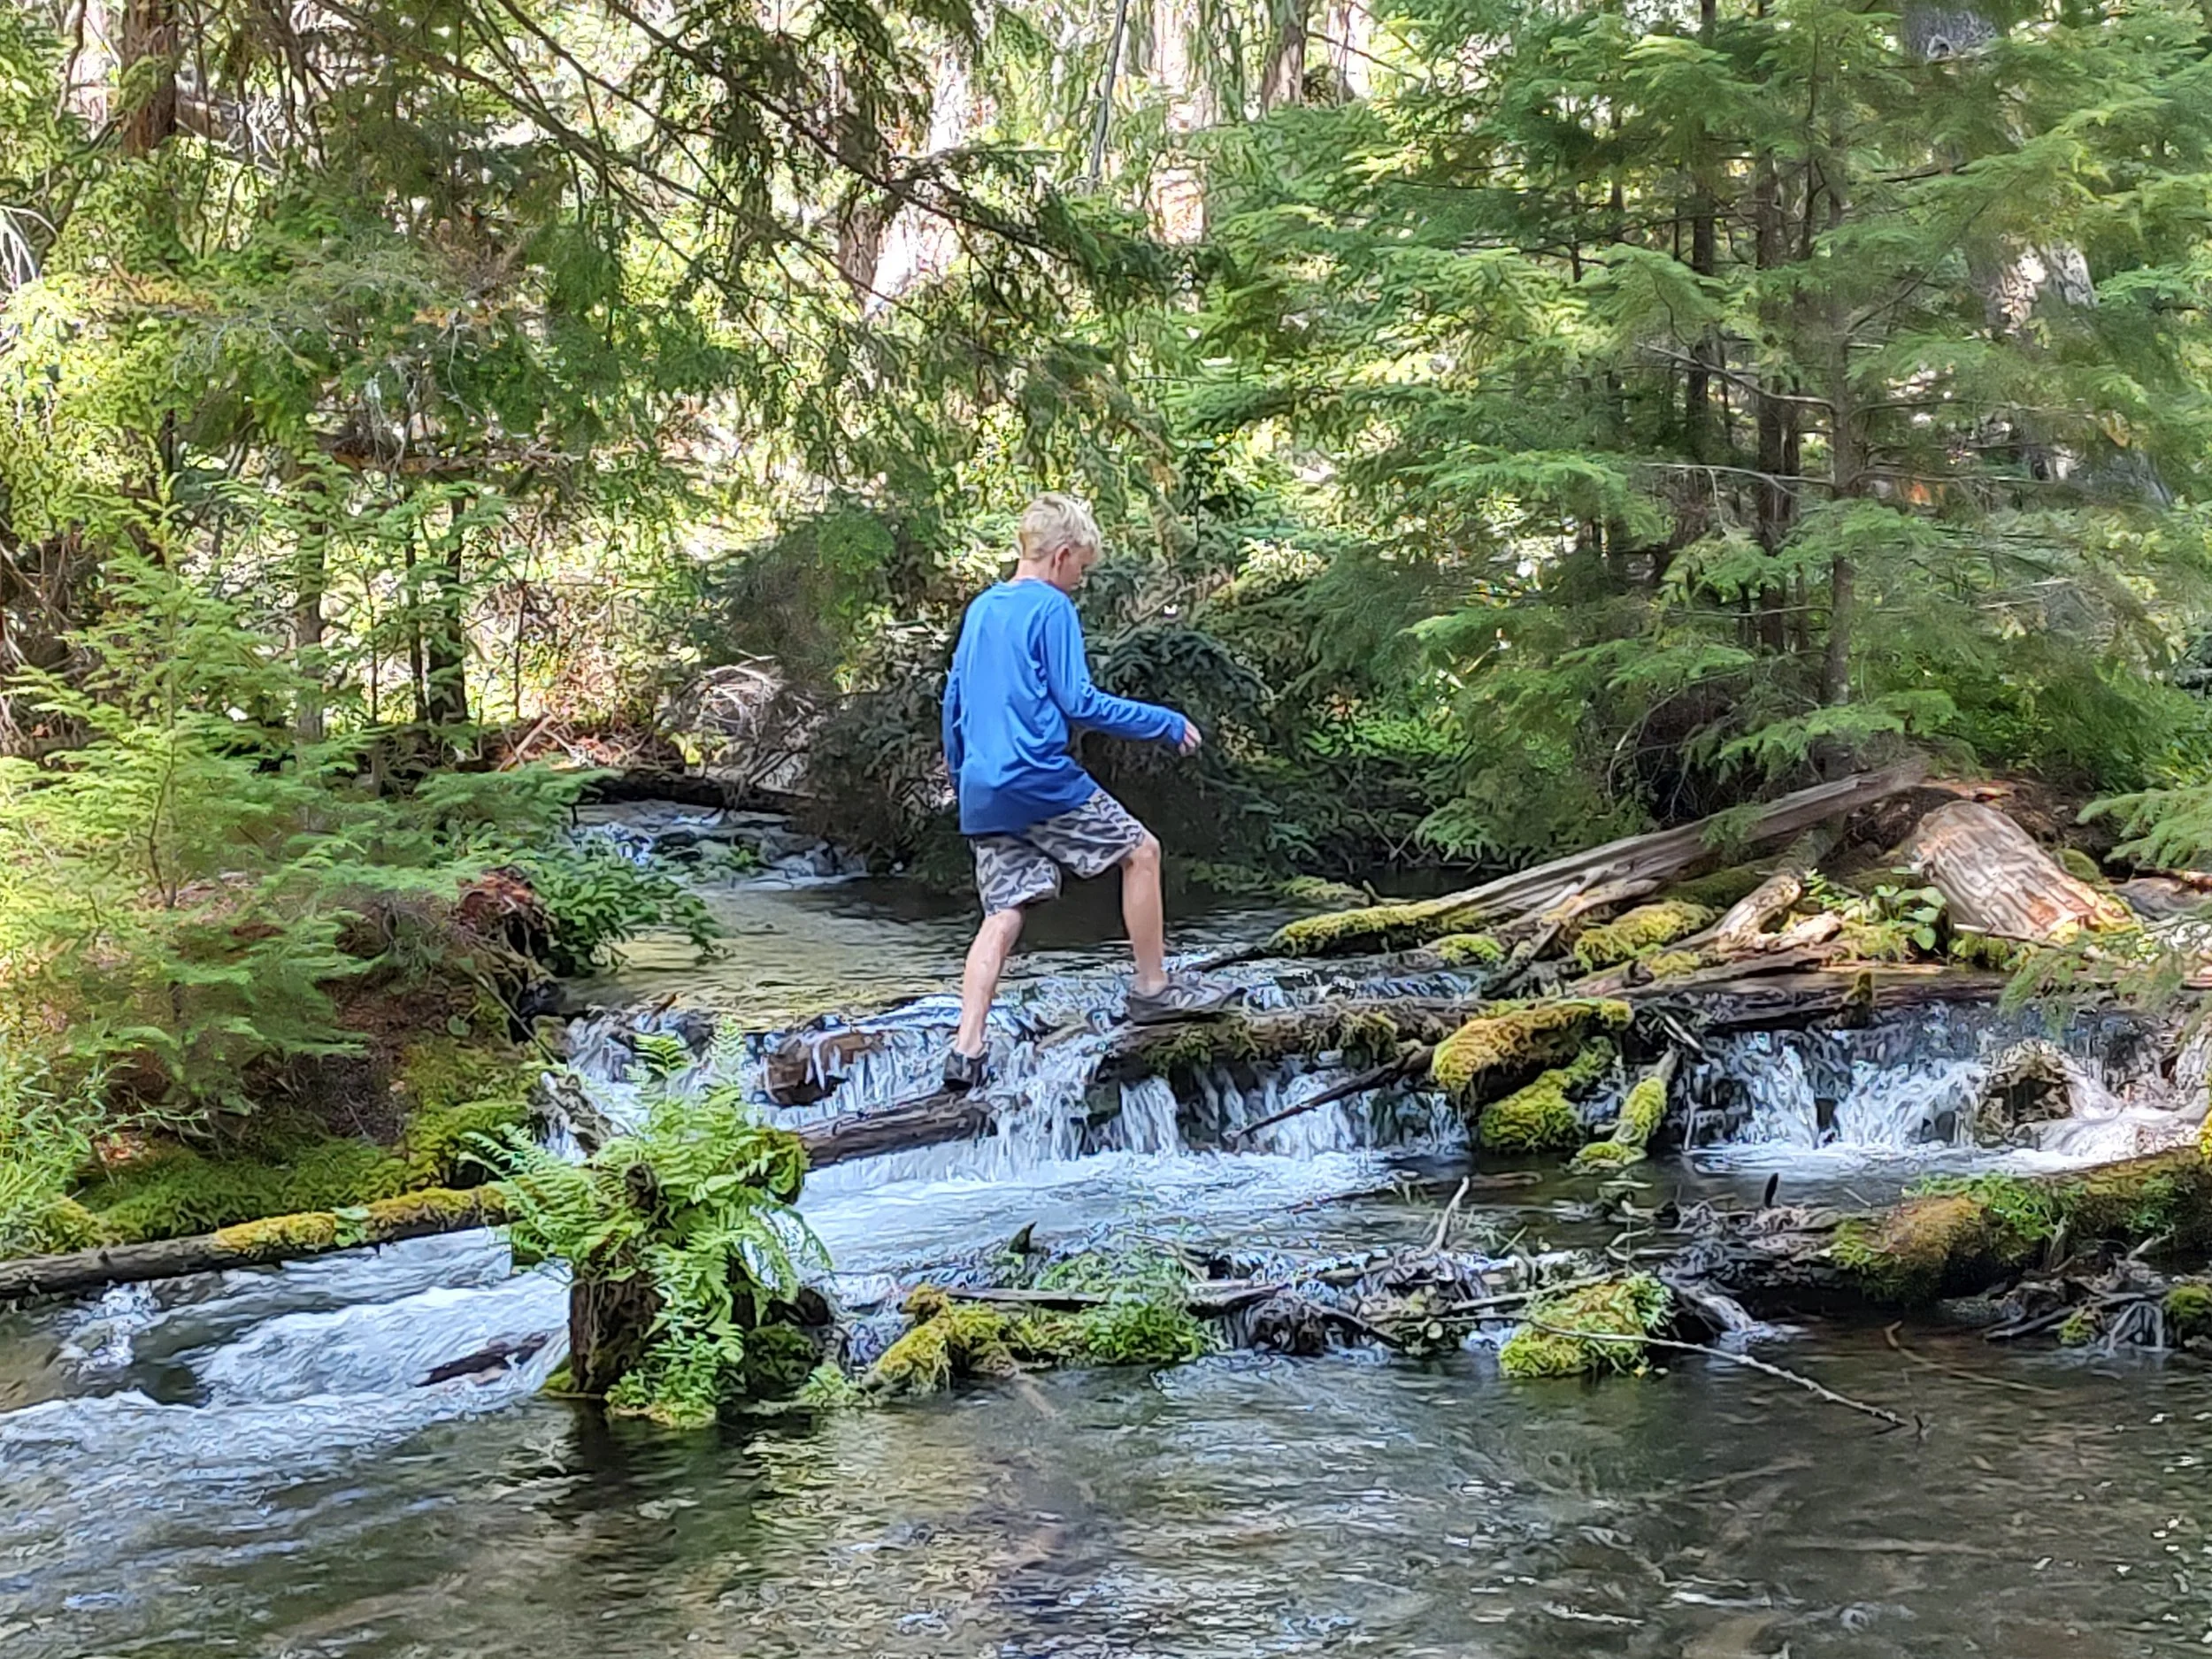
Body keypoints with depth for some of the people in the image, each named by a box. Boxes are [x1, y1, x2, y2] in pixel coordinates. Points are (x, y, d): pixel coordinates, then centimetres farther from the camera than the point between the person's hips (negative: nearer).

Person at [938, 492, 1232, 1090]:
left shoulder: (980, 609, 18)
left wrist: (960, 777, 32)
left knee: (1003, 916, 4)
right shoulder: (1052, 609, -6)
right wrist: (1166, 723, -4)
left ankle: (966, 1048, -8)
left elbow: (953, 700, 22)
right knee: (1140, 852, 9)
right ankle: (1152, 987, 14)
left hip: (983, 793, 8)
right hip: (1041, 780, -7)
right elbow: (1078, 702, -12)